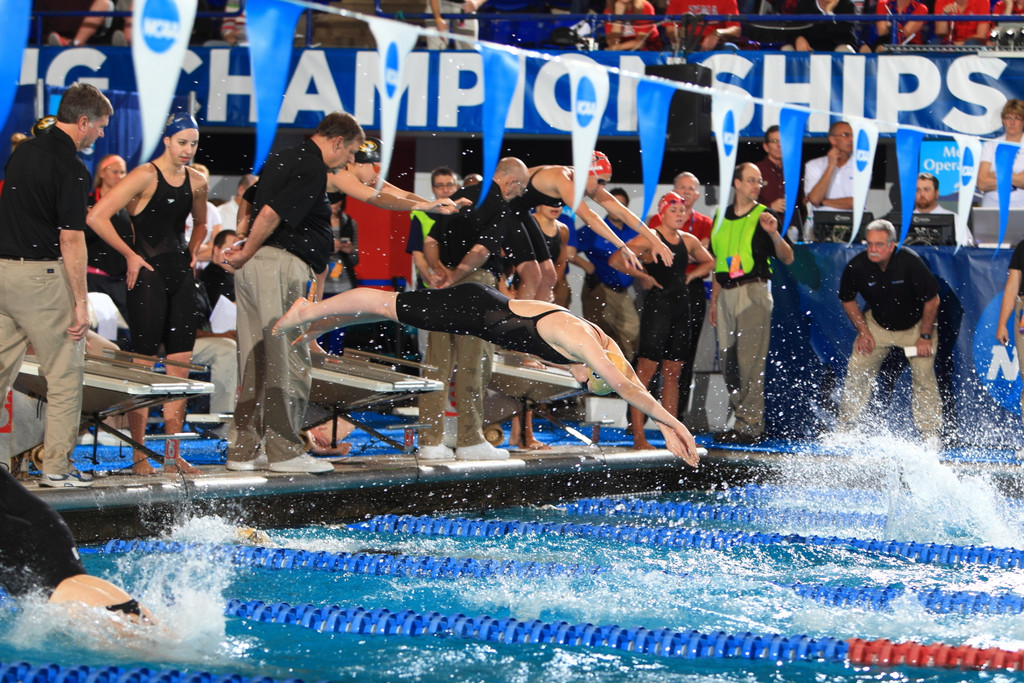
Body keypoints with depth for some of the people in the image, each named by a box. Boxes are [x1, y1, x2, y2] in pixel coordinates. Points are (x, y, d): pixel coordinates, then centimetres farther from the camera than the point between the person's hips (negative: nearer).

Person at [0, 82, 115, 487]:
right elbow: (71, 241, -17)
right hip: (42, 275, -8)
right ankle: (56, 467, 4)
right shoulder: (71, 169, -14)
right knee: (65, 373, 2)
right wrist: (81, 301, -14)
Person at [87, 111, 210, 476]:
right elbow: (96, 217, -16)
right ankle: (139, 456, 0)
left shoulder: (197, 182, 9)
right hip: (148, 275, -6)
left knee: (180, 365, 5)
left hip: (181, 275, 7)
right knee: (143, 365, -5)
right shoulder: (145, 176, -11)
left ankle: (172, 454, 10)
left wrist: (193, 252, 14)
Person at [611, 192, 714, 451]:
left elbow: (708, 262, 30)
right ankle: (638, 437, -13)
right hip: (657, 304, -7)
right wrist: (643, 277, -9)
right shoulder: (649, 239, -7)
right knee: (646, 369, -11)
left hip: (682, 306, 7)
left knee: (673, 373, 9)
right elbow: (616, 260, -15)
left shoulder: (688, 241, 12)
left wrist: (691, 274, 12)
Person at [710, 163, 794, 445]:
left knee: (750, 360, -10)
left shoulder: (763, 216, 1)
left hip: (754, 291, -6)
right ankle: (740, 418, 13)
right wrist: (714, 300, 19)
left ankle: (751, 425, -9)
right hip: (726, 294, 6)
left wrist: (774, 234, -22)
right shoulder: (721, 217, 16)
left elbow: (787, 258, -5)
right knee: (728, 358, 6)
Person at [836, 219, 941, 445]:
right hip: (877, 324, 2)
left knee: (924, 374, -10)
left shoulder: (909, 262, -29)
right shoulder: (857, 266, -21)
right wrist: (863, 331, -6)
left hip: (915, 325, -2)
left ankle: (931, 433, -1)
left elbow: (932, 299, -18)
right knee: (857, 369, -5)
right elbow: (847, 299, 0)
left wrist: (925, 336, -16)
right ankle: (845, 426, 7)